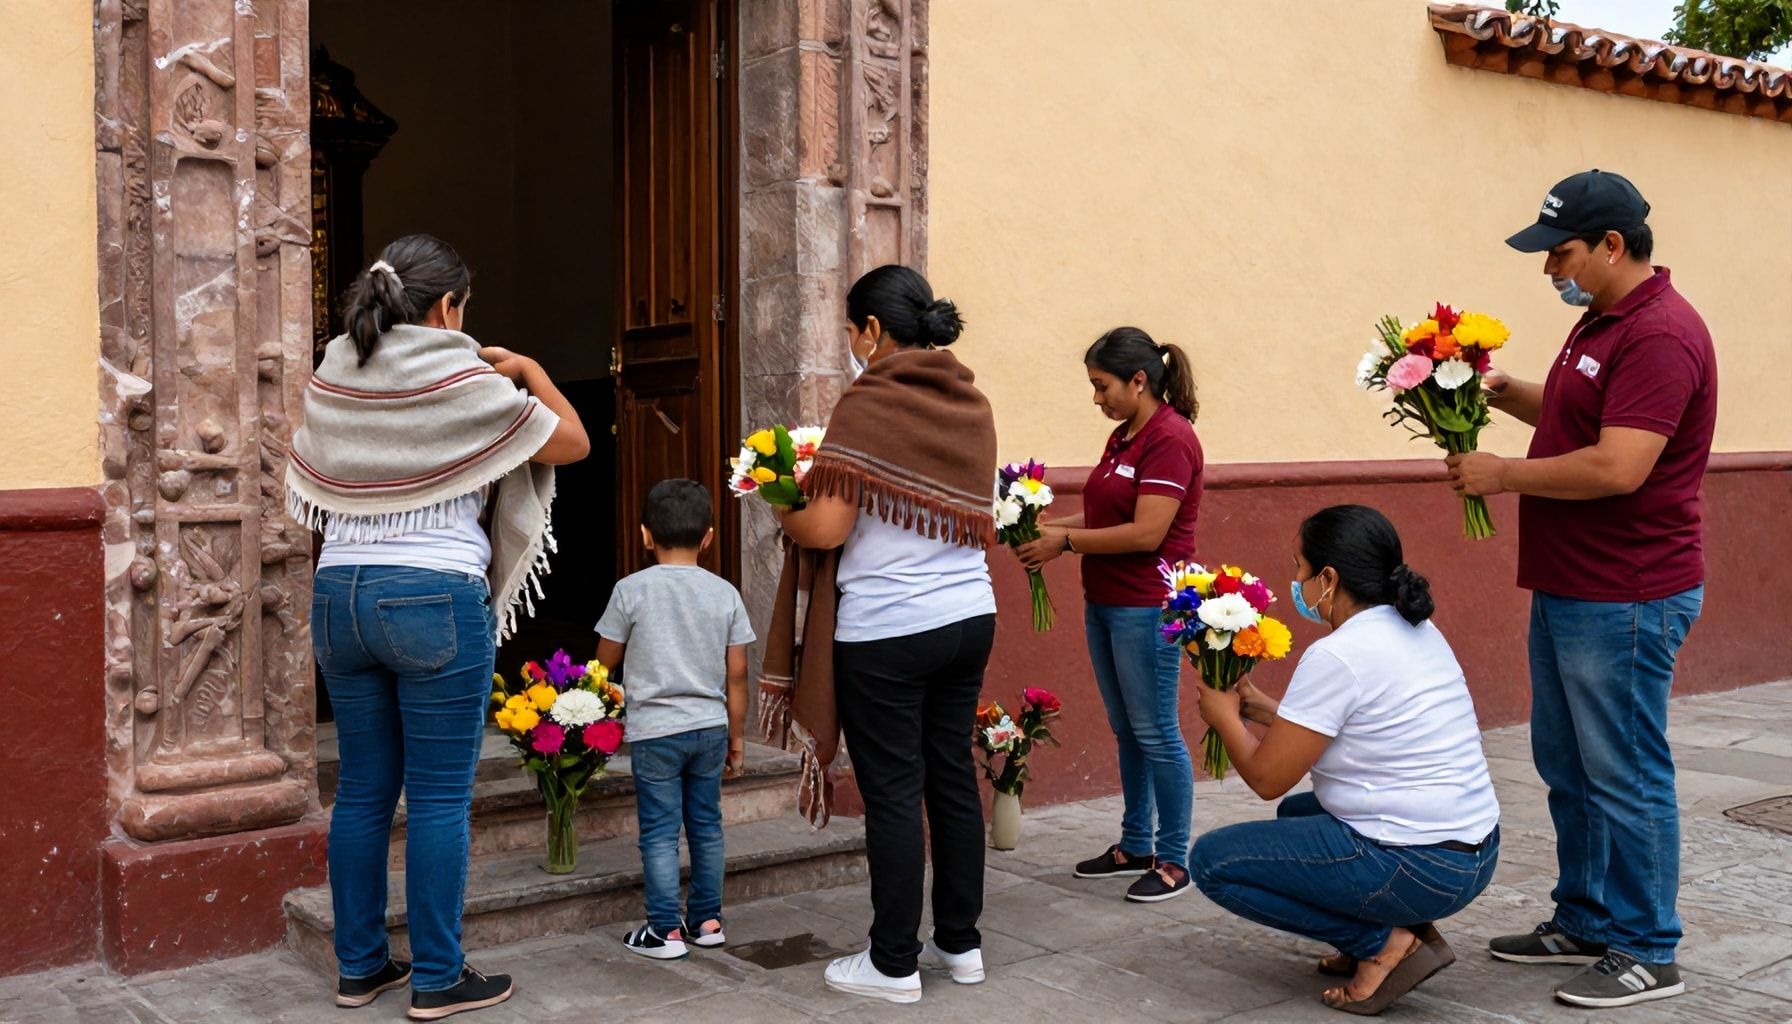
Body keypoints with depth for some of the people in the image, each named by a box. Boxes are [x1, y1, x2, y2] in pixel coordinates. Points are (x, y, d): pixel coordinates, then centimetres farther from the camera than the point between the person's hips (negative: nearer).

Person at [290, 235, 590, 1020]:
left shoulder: (332, 379, 8)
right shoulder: (464, 382, -9)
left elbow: (302, 490, 23)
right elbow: (573, 442, 1)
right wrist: (528, 369, 14)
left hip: (340, 594, 6)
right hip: (435, 599, -6)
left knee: (363, 788, 13)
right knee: (439, 796, 1)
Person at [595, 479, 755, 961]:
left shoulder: (631, 590, -8)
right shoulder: (725, 593, -1)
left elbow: (605, 660, 2)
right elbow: (737, 673, 2)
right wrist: (737, 737, 11)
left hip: (654, 729, -3)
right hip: (710, 726, 3)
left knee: (659, 831, 4)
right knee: (706, 824, 14)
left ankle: (666, 930, 8)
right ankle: (707, 920, 23)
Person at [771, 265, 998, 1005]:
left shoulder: (868, 403, -13)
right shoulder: (971, 404, 7)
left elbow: (826, 528, -17)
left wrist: (781, 515, 4)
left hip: (887, 629, -7)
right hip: (969, 615, 7)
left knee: (892, 791, 2)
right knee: (953, 776, 15)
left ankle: (893, 964, 12)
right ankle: (960, 943, 26)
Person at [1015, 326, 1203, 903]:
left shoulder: (1170, 439, -15)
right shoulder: (1123, 436, 13)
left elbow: (1146, 532, -21)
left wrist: (1067, 542, -14)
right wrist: (1053, 527, 1)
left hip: (1147, 607, -9)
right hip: (1105, 601, 9)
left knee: (1155, 733, -1)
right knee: (1126, 731, 15)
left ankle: (1173, 860, 10)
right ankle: (1135, 847, 26)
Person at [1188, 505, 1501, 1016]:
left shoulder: (1337, 656, -19)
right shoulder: (1416, 630, 9)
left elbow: (1267, 778, -13)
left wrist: (1225, 717, 5)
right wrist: (1259, 705, 15)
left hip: (1420, 868, -10)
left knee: (1212, 859, -2)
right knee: (1298, 811, 32)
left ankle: (1381, 944, -3)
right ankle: (1404, 928, 15)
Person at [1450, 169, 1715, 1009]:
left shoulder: (1659, 335, -20)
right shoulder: (1602, 322, 12)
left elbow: (1617, 467, -27)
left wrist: (1502, 474, -15)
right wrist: (1503, 391, 9)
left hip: (1624, 600, -10)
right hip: (1568, 589, 10)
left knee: (1624, 779, 1)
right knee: (1568, 770, 17)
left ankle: (1646, 955, 14)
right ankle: (1584, 925, 30)